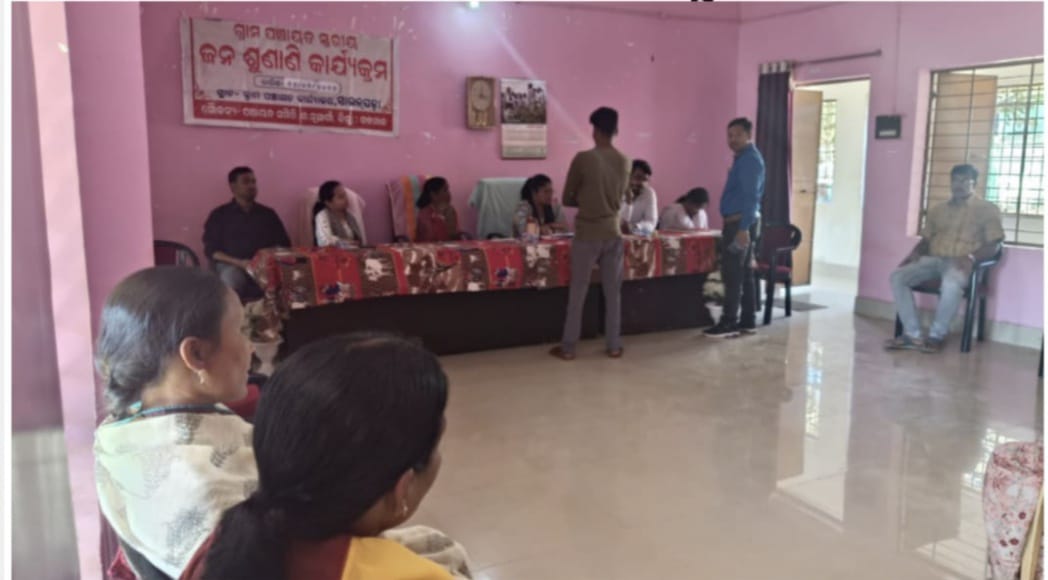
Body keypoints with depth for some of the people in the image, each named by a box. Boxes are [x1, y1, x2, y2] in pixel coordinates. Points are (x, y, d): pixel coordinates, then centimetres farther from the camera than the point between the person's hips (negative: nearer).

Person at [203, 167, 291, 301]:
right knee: (232, 277, -39)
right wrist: (239, 262, -14)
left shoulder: (268, 214, 19)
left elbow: (284, 244, 14)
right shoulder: (219, 215, 11)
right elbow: (211, 250, 3)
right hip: (231, 266, -2)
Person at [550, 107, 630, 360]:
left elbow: (567, 199, -2)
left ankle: (568, 347, 11)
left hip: (587, 235, -4)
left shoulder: (583, 158, -12)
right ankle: (614, 346, 17)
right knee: (613, 293, 11)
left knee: (577, 293, 4)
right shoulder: (624, 162, 3)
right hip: (613, 233, 4)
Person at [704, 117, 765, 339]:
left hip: (740, 222, -10)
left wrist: (743, 228, -26)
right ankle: (748, 321, 14)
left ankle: (729, 323, -5)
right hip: (740, 221, 10)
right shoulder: (744, 158, 18)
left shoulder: (749, 159, -13)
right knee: (744, 273, 10)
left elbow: (750, 196, -21)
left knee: (732, 274, -9)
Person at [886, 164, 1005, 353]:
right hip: (933, 260, 5)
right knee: (897, 277, -24)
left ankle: (936, 336, -23)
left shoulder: (987, 209, 7)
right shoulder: (937, 210, 23)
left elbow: (993, 245, -2)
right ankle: (913, 335, -25)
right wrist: (916, 252, -1)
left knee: (951, 284, -41)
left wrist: (971, 257, -21)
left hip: (960, 263, -5)